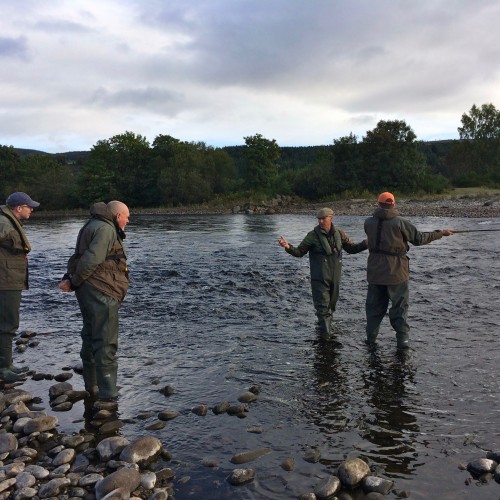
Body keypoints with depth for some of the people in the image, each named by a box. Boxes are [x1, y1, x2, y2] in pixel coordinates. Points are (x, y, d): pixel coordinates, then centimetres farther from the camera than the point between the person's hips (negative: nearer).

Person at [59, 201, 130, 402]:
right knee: (106, 343, -8)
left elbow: (77, 256, 16)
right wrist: (74, 282, -12)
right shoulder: (105, 229, -13)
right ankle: (108, 393, -5)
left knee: (91, 338, 18)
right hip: (101, 292, -11)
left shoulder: (93, 227, 21)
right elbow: (92, 259, -22)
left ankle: (92, 386, 30)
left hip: (88, 292, 11)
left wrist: (69, 278, 2)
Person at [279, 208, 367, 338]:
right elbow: (299, 252, -6)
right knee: (322, 305, -8)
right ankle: (325, 332, 0)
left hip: (335, 277, 4)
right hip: (319, 278, -4)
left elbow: (352, 248, 14)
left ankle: (324, 326, 37)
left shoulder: (339, 234, 4)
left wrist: (367, 243, -1)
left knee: (331, 304, 17)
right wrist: (288, 247, -26)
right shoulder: (313, 235, -8)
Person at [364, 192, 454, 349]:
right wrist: (440, 233, 9)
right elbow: (419, 238, -4)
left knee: (374, 305, 14)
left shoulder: (369, 222, -3)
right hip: (396, 272, -3)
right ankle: (403, 339, 7)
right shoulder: (400, 223, -12)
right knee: (399, 306, 8)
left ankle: (371, 337, 19)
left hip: (375, 271, 3)